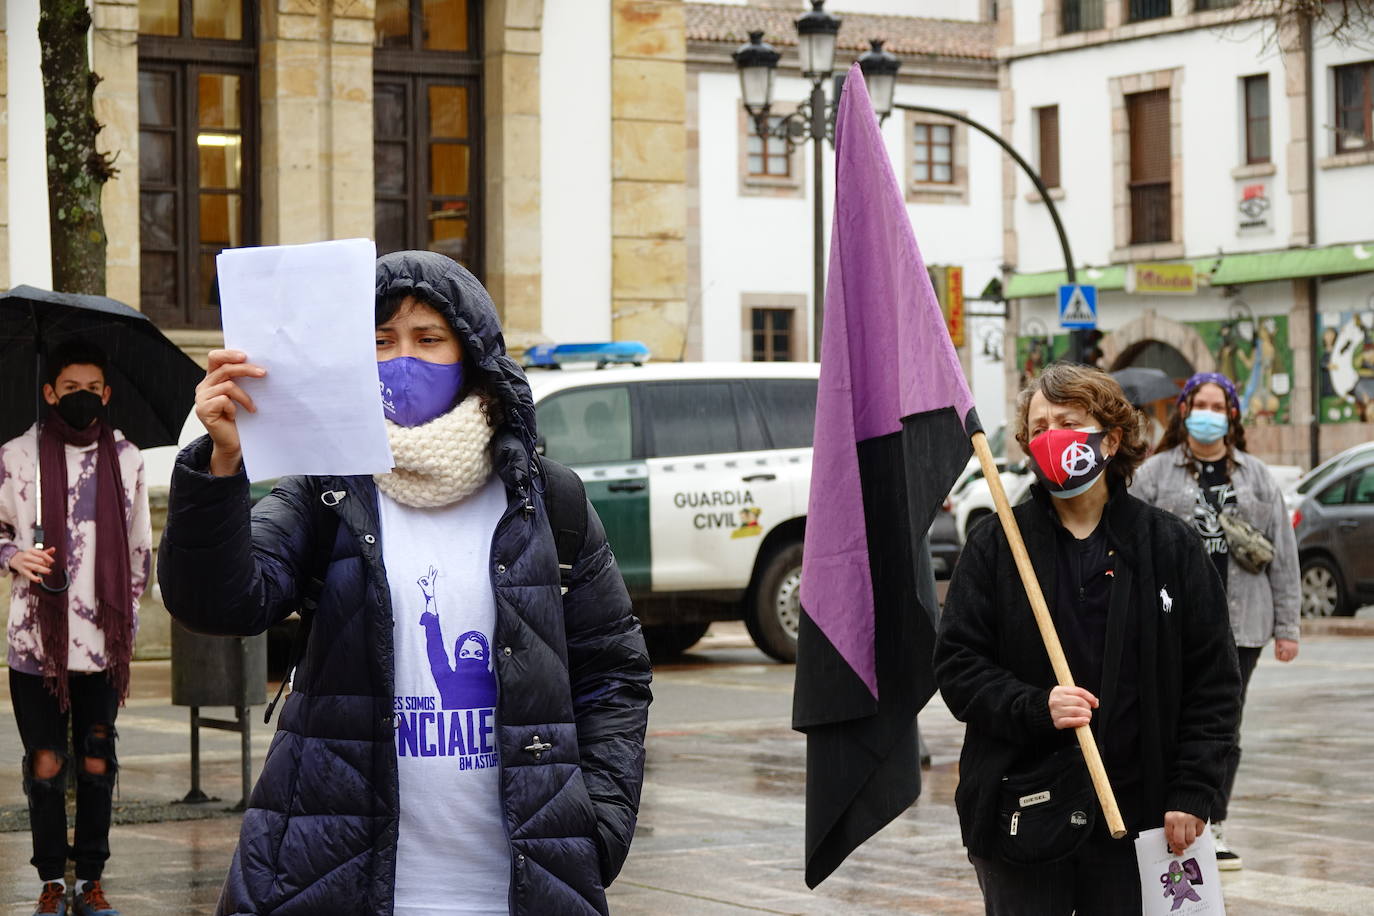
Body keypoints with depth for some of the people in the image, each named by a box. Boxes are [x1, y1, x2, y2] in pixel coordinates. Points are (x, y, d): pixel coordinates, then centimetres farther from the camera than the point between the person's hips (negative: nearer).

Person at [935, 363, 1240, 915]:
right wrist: (1035, 708, -18)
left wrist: (1192, 793, -4)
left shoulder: (1171, 546, 4)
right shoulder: (994, 547, 3)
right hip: (1021, 814, 0)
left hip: (1136, 817, 0)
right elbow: (957, 665, -1)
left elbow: (1213, 679, 4)